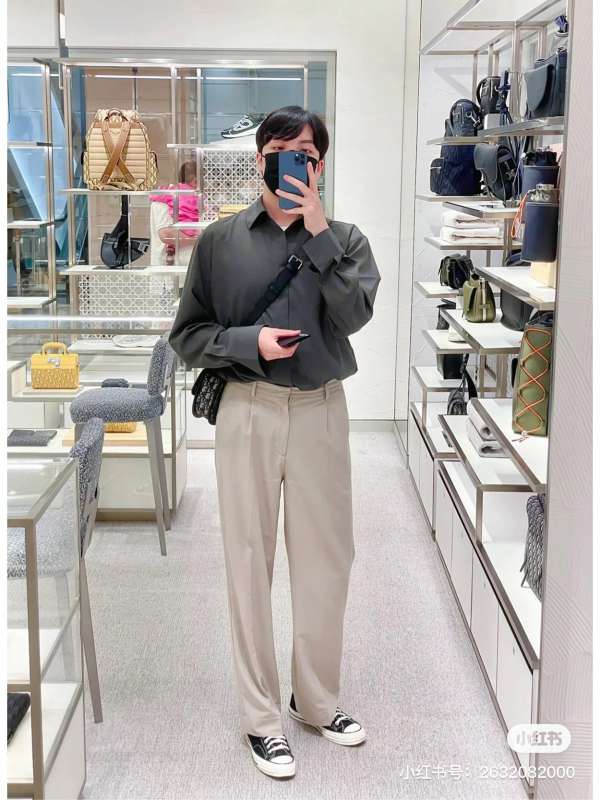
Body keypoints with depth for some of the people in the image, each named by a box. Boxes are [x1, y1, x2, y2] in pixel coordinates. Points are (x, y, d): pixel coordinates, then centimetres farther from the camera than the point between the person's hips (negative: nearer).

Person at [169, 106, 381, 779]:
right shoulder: (220, 240, 2)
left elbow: (354, 313, -14)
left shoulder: (344, 240, 4)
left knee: (325, 561, 9)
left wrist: (316, 231, -15)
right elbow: (187, 335, 2)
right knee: (250, 561, 5)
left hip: (321, 412, 1)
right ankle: (261, 715, 19)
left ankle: (317, 700, 29)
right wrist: (249, 341, -14)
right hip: (248, 412, -1)